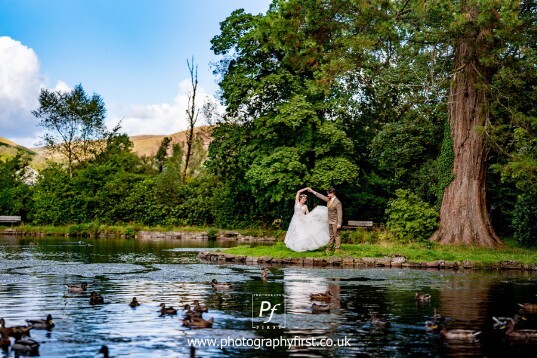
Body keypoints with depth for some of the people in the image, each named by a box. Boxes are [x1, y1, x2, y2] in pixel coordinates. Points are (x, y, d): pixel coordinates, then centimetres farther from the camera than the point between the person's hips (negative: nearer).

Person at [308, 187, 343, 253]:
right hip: (330, 221, 8)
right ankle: (330, 248, 15)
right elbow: (321, 196, 20)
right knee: (331, 235, 12)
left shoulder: (337, 202, -18)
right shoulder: (329, 200, 7)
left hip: (335, 222, -8)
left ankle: (338, 248, -3)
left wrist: (339, 224, -22)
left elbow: (340, 213, -19)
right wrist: (312, 191, 22)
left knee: (336, 235, -6)